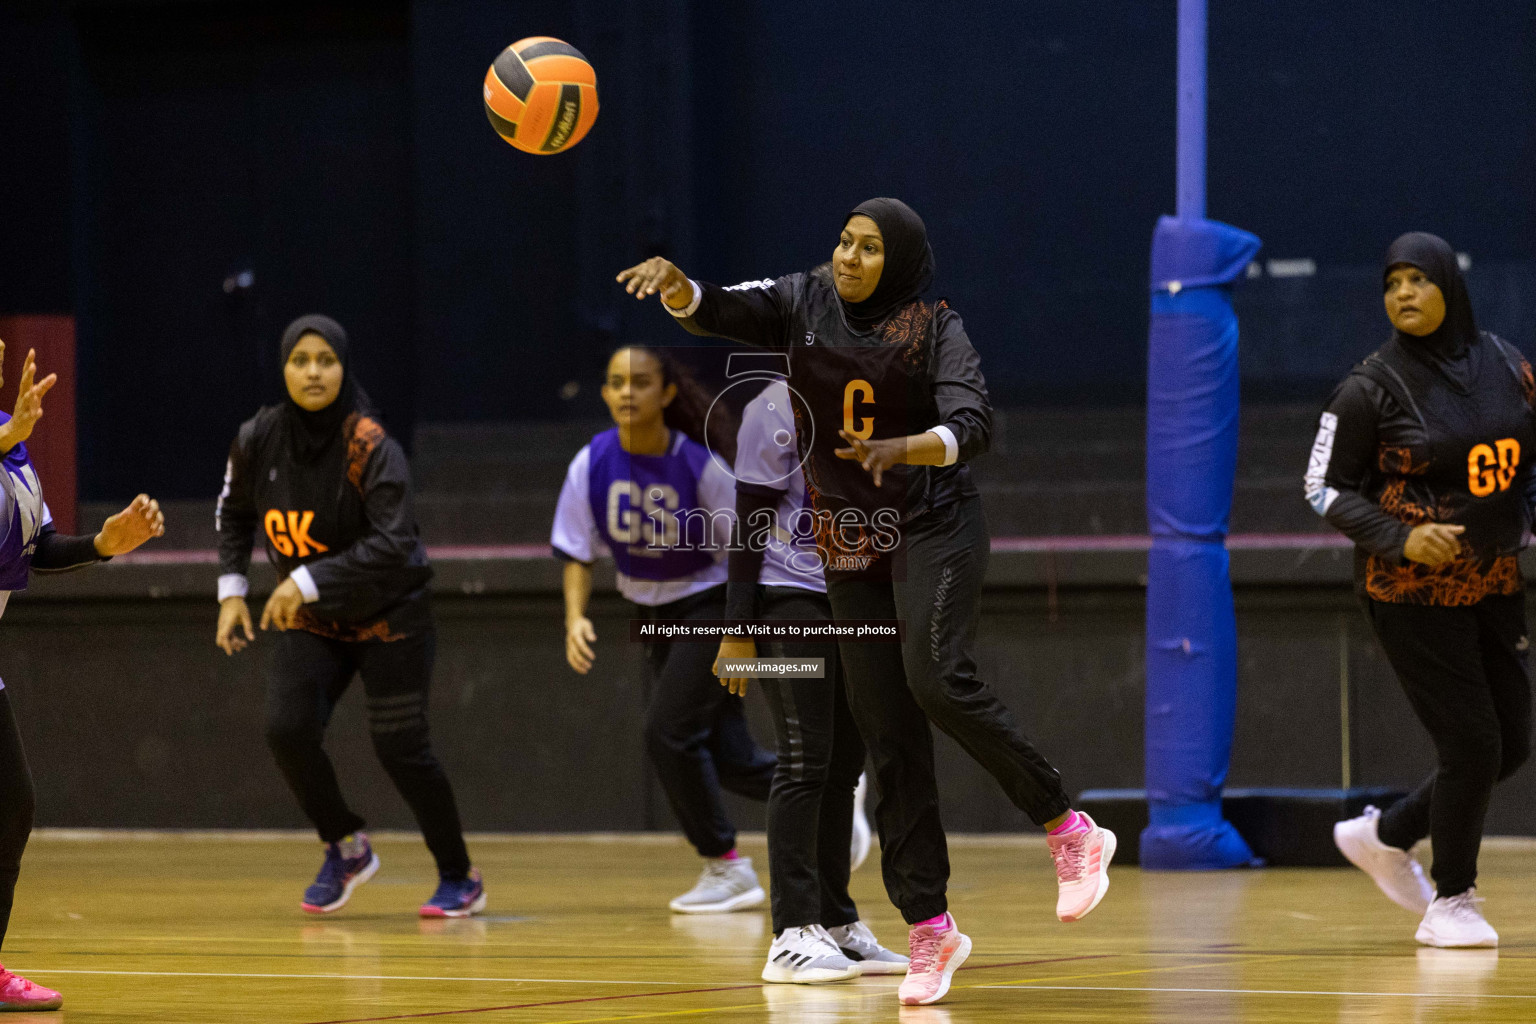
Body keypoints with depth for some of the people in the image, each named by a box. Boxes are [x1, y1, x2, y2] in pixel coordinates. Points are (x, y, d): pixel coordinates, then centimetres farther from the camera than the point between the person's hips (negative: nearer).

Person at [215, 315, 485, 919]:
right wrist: (231, 591, 3)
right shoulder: (258, 440, -7)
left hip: (388, 615, -4)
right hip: (311, 621, 4)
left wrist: (308, 581, -32)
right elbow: (234, 514, 13)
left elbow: (393, 544, -29)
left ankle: (459, 879, 14)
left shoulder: (372, 448, -22)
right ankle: (345, 849, 10)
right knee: (287, 730, -15)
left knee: (399, 748, -6)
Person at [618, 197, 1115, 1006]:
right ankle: (930, 932, 5)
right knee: (887, 737, 1)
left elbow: (971, 424, -20)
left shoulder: (936, 329, -8)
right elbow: (717, 311, -7)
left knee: (938, 680, -27)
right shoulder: (805, 302, 3)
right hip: (850, 546, 4)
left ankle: (1070, 833, -12)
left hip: (933, 529, -4)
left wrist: (904, 448, -39)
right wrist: (676, 286, -29)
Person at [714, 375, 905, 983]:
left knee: (844, 764, 8)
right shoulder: (779, 408, -10)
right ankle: (793, 934, -12)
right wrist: (738, 629, -13)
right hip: (790, 598, -7)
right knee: (805, 761, -11)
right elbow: (750, 520, -10)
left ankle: (836, 923, 14)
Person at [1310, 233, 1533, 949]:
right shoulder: (1371, 388, -12)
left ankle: (1385, 836, 29)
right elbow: (1326, 488, -9)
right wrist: (1399, 540, -22)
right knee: (1471, 744, -8)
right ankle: (1451, 903, 11)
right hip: (1412, 592, -6)